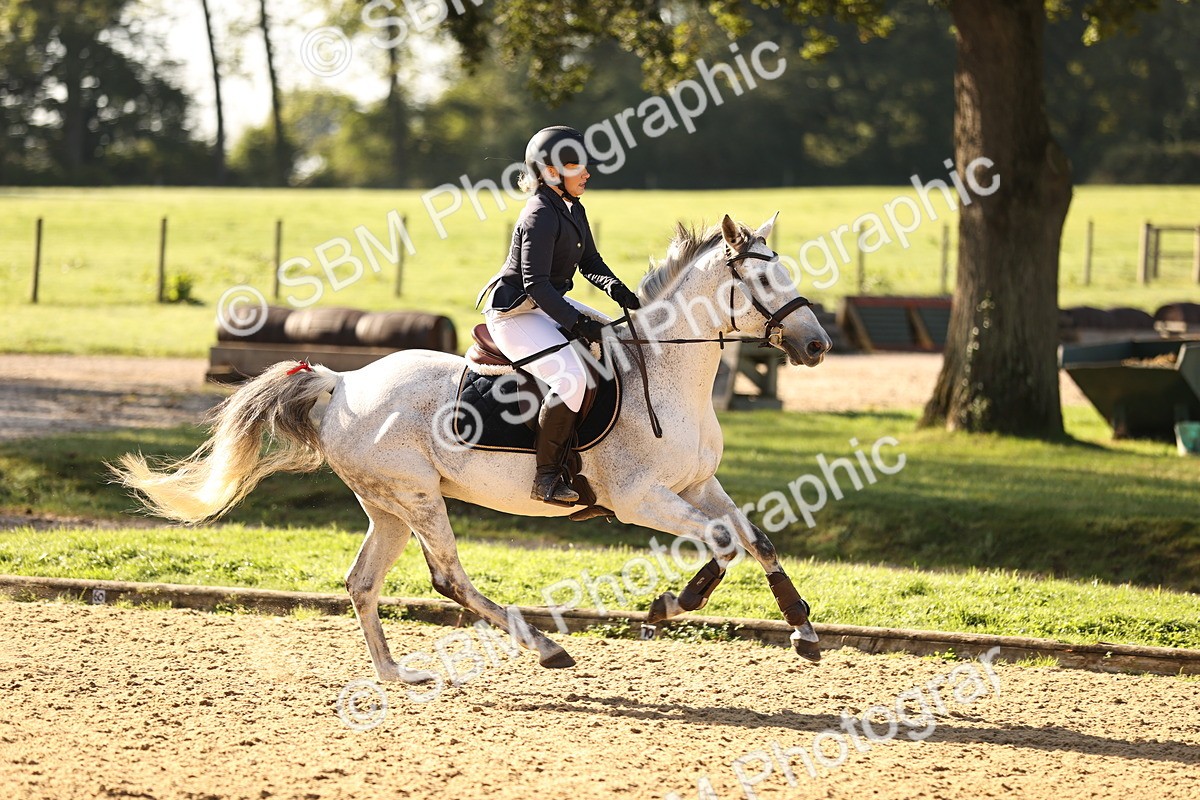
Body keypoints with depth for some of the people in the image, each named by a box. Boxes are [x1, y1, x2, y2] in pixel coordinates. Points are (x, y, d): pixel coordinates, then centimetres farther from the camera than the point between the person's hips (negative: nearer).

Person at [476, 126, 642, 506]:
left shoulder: (572, 210, 8)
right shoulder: (540, 216, -22)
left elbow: (590, 262, 14)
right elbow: (536, 283, -27)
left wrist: (615, 288, -7)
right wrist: (576, 323, -33)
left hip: (548, 305, 11)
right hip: (515, 314, -11)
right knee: (572, 378, -28)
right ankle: (547, 477, -21)